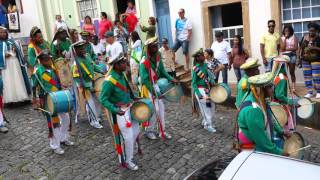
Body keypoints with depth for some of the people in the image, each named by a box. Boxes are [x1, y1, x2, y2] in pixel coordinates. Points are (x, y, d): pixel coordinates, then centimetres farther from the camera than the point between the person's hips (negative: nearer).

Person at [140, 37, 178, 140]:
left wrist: (171, 79, -7)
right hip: (148, 87, -7)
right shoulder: (144, 62, -24)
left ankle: (162, 131, 21)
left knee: (161, 107, 9)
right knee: (154, 109, -5)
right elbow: (145, 79, -25)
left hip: (156, 85, 7)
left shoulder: (158, 56, -2)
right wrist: (153, 91, -27)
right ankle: (149, 131, 16)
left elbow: (161, 70, 7)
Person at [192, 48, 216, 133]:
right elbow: (194, 83, -16)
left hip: (207, 88, 8)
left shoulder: (205, 65, 4)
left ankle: (205, 122, 32)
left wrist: (212, 82, 2)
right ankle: (208, 125, 9)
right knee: (206, 106, -5)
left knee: (212, 105, 13)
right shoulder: (195, 69, -16)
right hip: (200, 89, -7)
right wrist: (199, 94, -23)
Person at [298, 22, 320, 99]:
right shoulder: (304, 37, 7)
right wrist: (299, 58, 7)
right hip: (305, 60, 4)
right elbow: (301, 48, 11)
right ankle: (310, 92, 15)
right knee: (307, 76, 6)